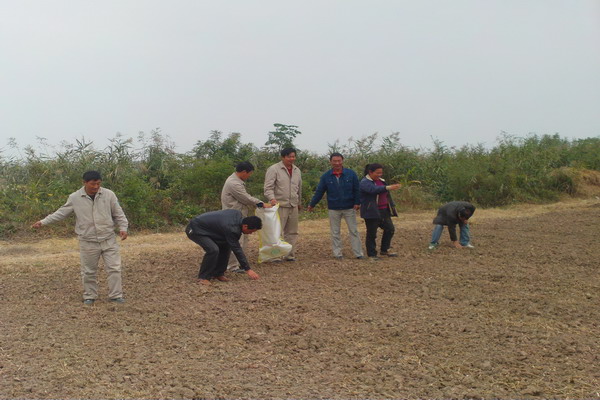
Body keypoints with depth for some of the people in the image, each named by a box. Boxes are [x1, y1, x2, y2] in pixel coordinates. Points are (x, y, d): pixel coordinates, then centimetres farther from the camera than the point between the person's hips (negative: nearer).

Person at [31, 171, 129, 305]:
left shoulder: (109, 194, -5)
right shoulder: (75, 198, -5)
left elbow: (118, 213, 3)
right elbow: (61, 213, 4)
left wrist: (123, 228, -7)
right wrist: (43, 222, 0)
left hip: (109, 240, 0)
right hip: (88, 242, 0)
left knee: (114, 268, 1)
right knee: (89, 271, 9)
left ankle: (116, 295, 11)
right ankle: (89, 296, 25)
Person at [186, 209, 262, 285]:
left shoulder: (238, 214, -6)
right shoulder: (231, 229, -30)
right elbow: (237, 250, -23)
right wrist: (248, 269, -16)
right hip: (194, 230, -10)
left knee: (226, 246, 5)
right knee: (213, 249, -28)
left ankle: (217, 273, 13)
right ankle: (203, 277, -12)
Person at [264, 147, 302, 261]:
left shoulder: (297, 170, 15)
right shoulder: (274, 169, -7)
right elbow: (268, 187, -13)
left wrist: (299, 202, 29)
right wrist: (272, 198, -28)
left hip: (293, 206, 7)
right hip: (279, 206, -7)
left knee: (292, 232, 10)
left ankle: (290, 255, 19)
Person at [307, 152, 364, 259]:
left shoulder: (351, 174, -3)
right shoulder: (326, 176, -1)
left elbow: (356, 190, 1)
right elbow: (319, 192, 4)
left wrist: (357, 202, -7)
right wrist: (312, 204, 5)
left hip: (349, 208, -1)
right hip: (333, 209, 1)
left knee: (353, 231, 3)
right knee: (335, 233, 6)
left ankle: (358, 253, 8)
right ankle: (337, 254, 15)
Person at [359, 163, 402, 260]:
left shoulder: (380, 181, 14)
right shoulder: (365, 182, -13)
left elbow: (386, 195, 22)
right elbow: (374, 189, -34)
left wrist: (392, 206, 19)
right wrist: (388, 187, -44)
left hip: (383, 211, 8)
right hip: (372, 212, -8)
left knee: (390, 229, 7)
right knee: (372, 234, -1)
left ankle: (384, 250, 22)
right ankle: (372, 255, 9)